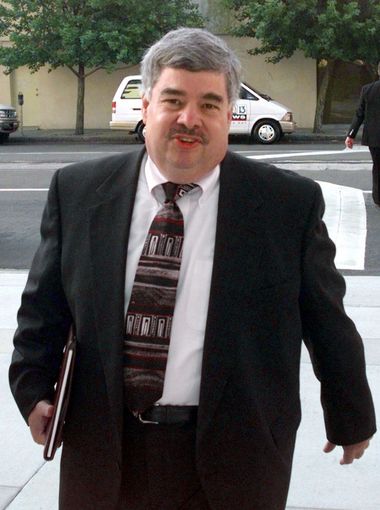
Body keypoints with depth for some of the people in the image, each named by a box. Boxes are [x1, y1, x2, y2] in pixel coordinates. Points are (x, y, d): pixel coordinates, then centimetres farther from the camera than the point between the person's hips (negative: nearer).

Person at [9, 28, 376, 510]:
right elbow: (44, 305, 9)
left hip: (233, 457, -1)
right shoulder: (77, 191, 0)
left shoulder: (291, 203, -6)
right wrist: (33, 387, -2)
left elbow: (329, 325, 2)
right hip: (102, 450, 2)